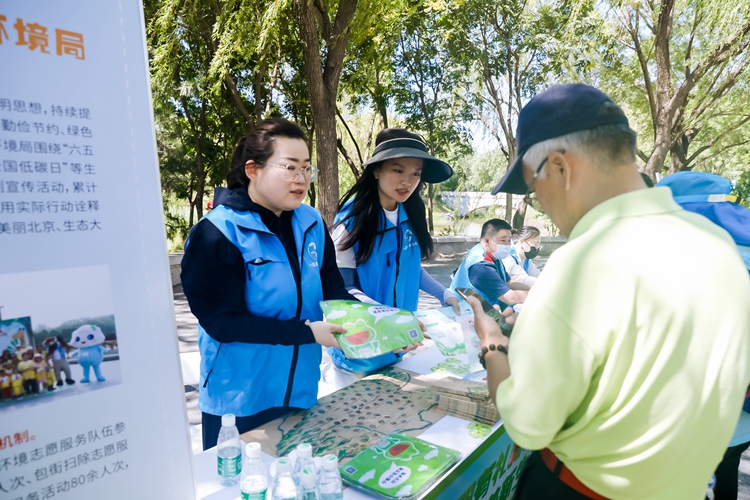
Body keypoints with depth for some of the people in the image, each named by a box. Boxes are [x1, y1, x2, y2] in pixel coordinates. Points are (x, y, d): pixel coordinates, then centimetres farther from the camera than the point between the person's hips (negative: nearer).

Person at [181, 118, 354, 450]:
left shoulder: (312, 224, 0)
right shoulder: (217, 234, -18)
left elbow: (332, 290, 2)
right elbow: (222, 321, -20)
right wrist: (306, 332, -25)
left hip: (301, 391, 6)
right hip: (241, 401, -5)